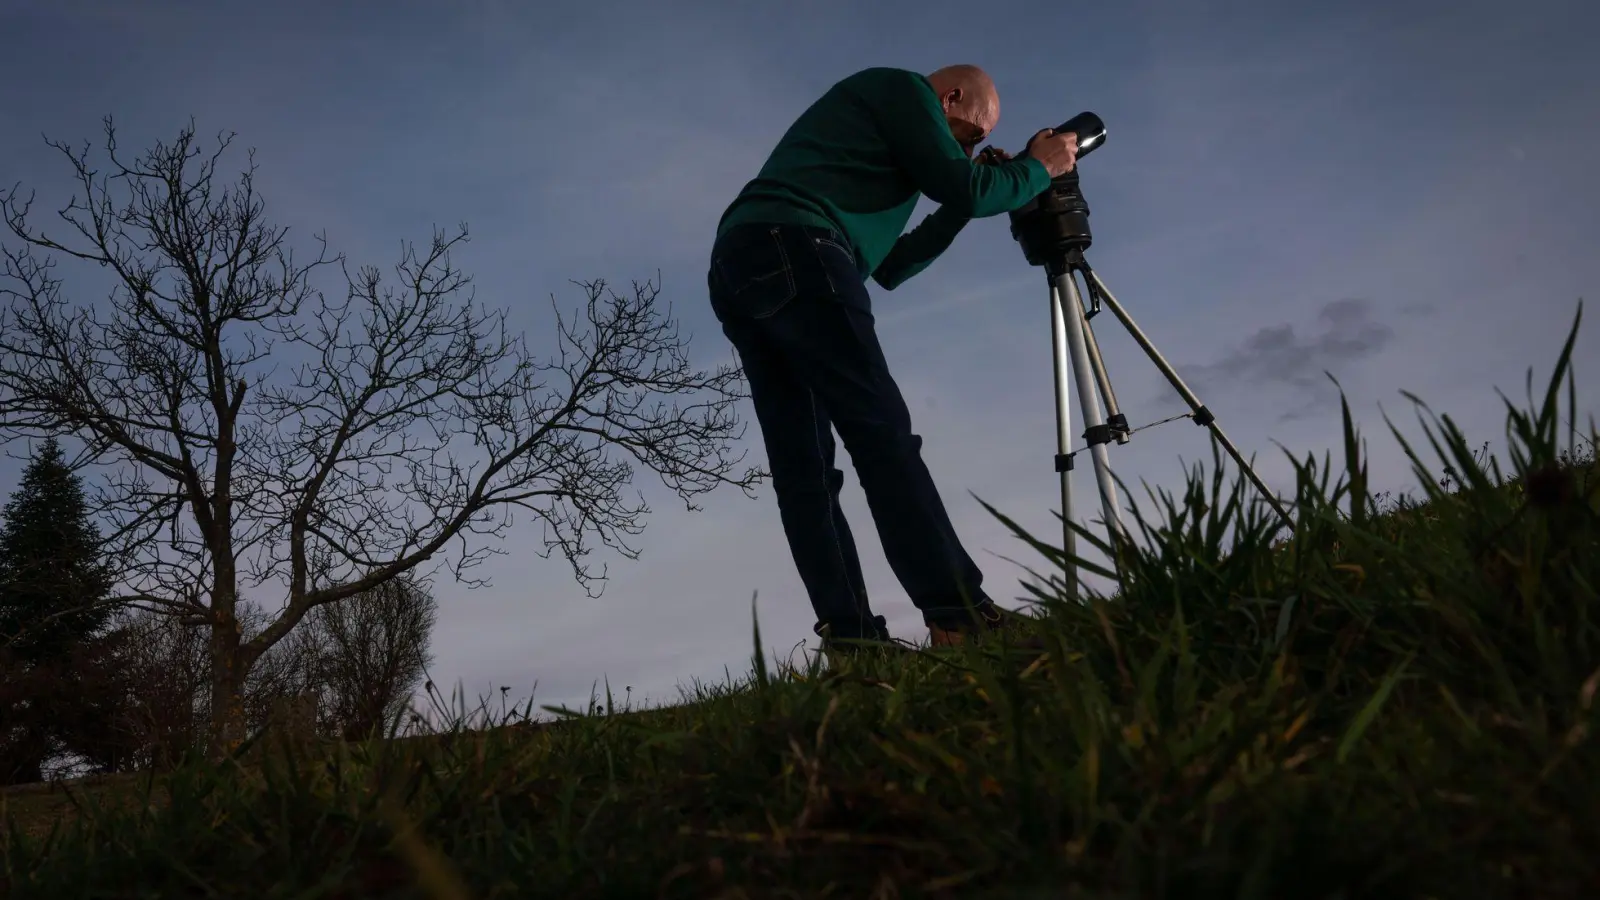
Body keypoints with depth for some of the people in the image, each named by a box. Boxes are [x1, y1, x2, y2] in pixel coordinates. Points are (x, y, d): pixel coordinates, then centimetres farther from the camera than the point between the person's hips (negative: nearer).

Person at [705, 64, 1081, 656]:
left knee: (802, 467, -2)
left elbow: (888, 268, 31)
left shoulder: (875, 135, 36)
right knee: (882, 433, -16)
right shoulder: (900, 88, 12)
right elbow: (960, 184, 1)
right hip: (791, 250, -9)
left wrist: (963, 207, 29)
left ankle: (850, 640, -6)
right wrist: (1038, 169, 18)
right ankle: (958, 613, -21)